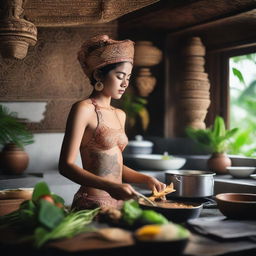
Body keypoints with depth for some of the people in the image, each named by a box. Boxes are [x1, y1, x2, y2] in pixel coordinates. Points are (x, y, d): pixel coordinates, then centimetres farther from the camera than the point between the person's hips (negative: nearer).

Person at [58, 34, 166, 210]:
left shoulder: (120, 115, 14)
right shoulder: (83, 109, -9)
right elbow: (66, 165, -17)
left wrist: (146, 179, 3)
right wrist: (110, 186, -28)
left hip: (118, 202, 7)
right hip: (92, 204, -7)